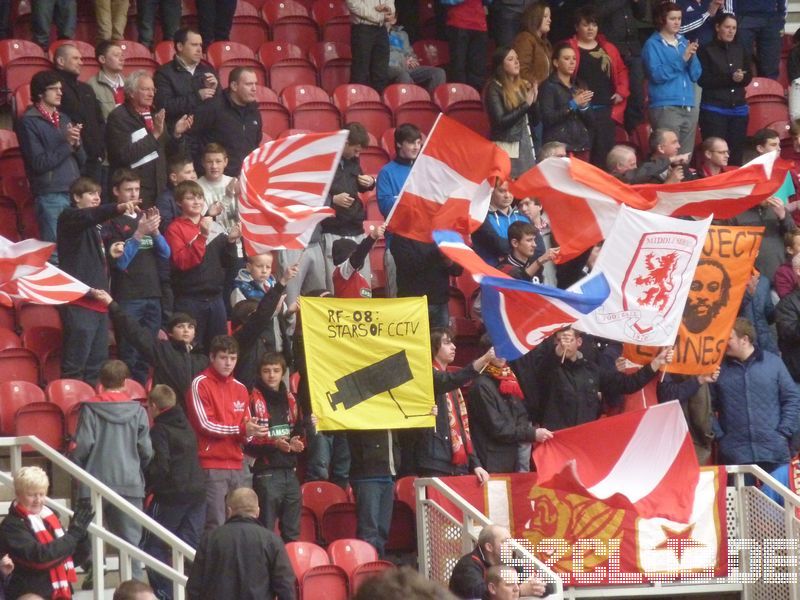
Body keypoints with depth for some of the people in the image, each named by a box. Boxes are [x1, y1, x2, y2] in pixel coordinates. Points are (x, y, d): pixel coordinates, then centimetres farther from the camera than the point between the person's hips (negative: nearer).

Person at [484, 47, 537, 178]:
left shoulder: (523, 85, 11)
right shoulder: (494, 88, -5)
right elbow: (500, 121, -14)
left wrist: (534, 100, -5)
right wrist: (525, 104, -15)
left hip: (526, 146, 6)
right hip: (507, 146, -6)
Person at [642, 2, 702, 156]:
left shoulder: (684, 43, 14)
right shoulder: (653, 44, -1)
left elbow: (695, 75, 11)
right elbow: (657, 74, -13)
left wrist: (692, 57, -7)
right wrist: (682, 59, -16)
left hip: (689, 107, 6)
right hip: (665, 107, -6)